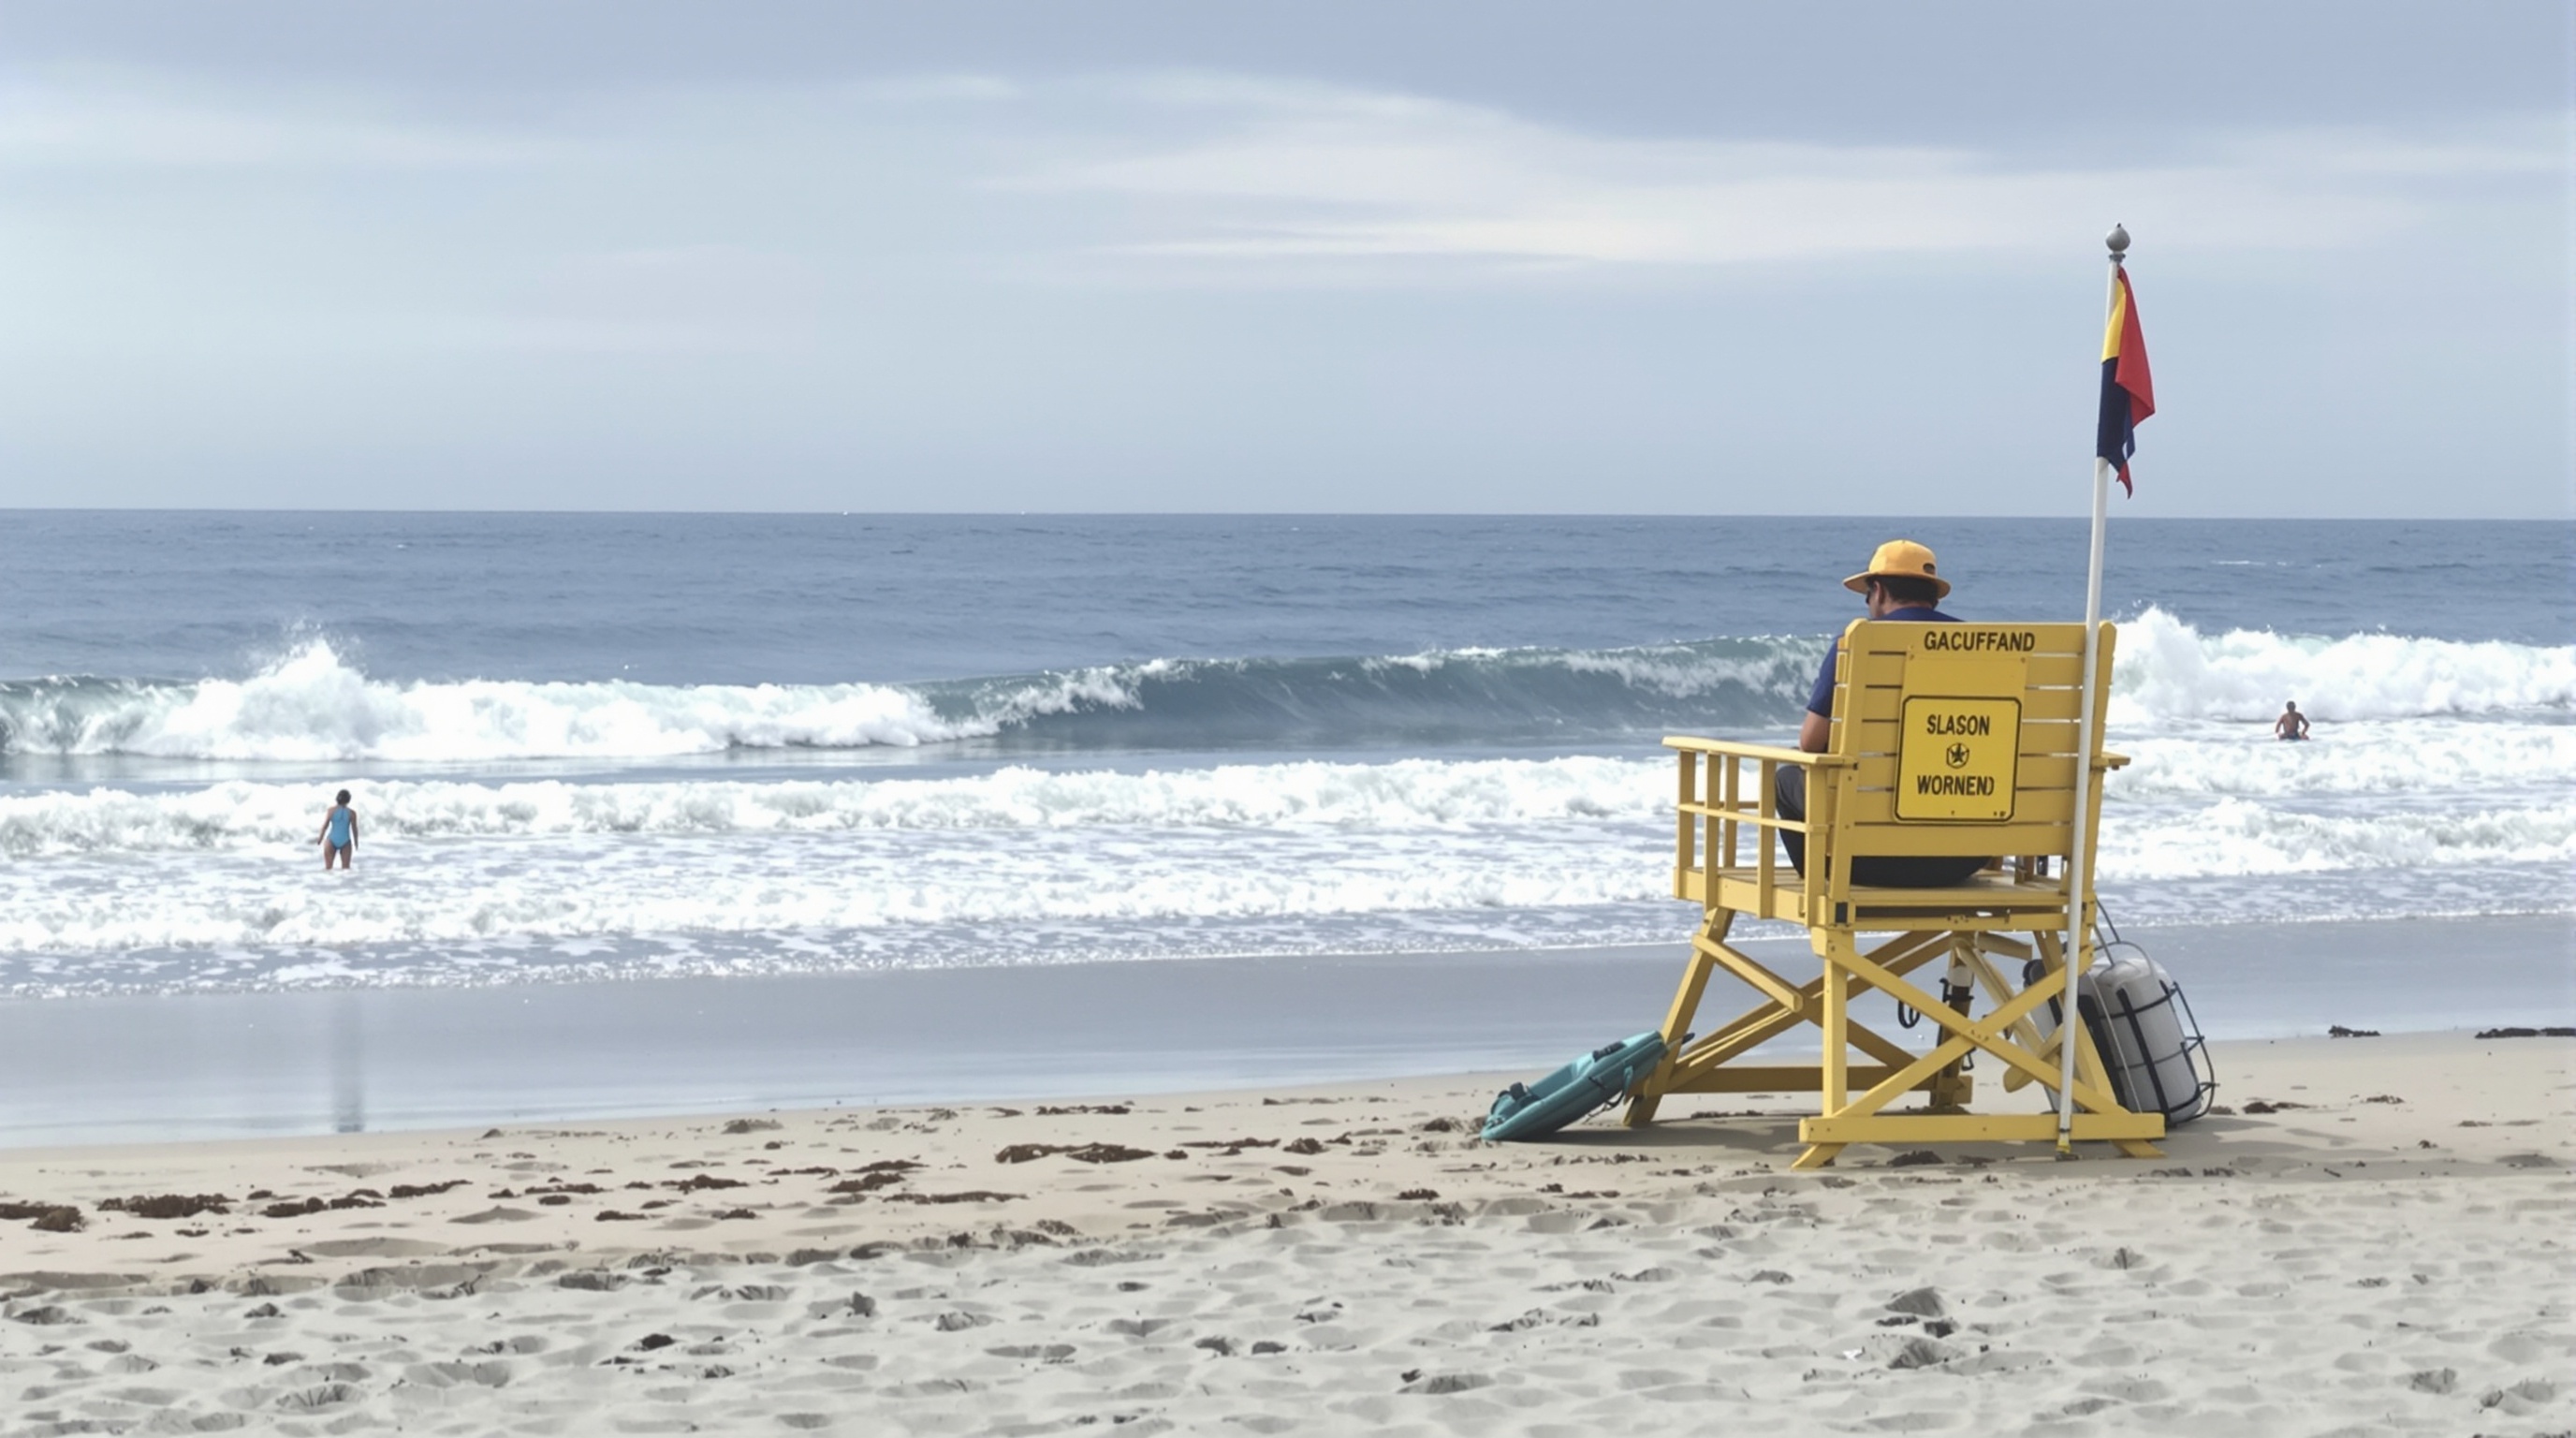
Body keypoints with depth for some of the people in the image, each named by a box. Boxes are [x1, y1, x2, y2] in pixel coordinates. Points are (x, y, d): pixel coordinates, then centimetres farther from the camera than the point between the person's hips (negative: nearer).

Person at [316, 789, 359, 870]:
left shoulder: (332, 810, -4)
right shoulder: (352, 813, -3)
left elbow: (325, 826, -1)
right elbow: (354, 829, 1)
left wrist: (320, 838, 12)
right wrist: (356, 843, 15)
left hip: (332, 840, 0)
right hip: (345, 841, 0)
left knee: (328, 867, 3)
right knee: (346, 868, 5)